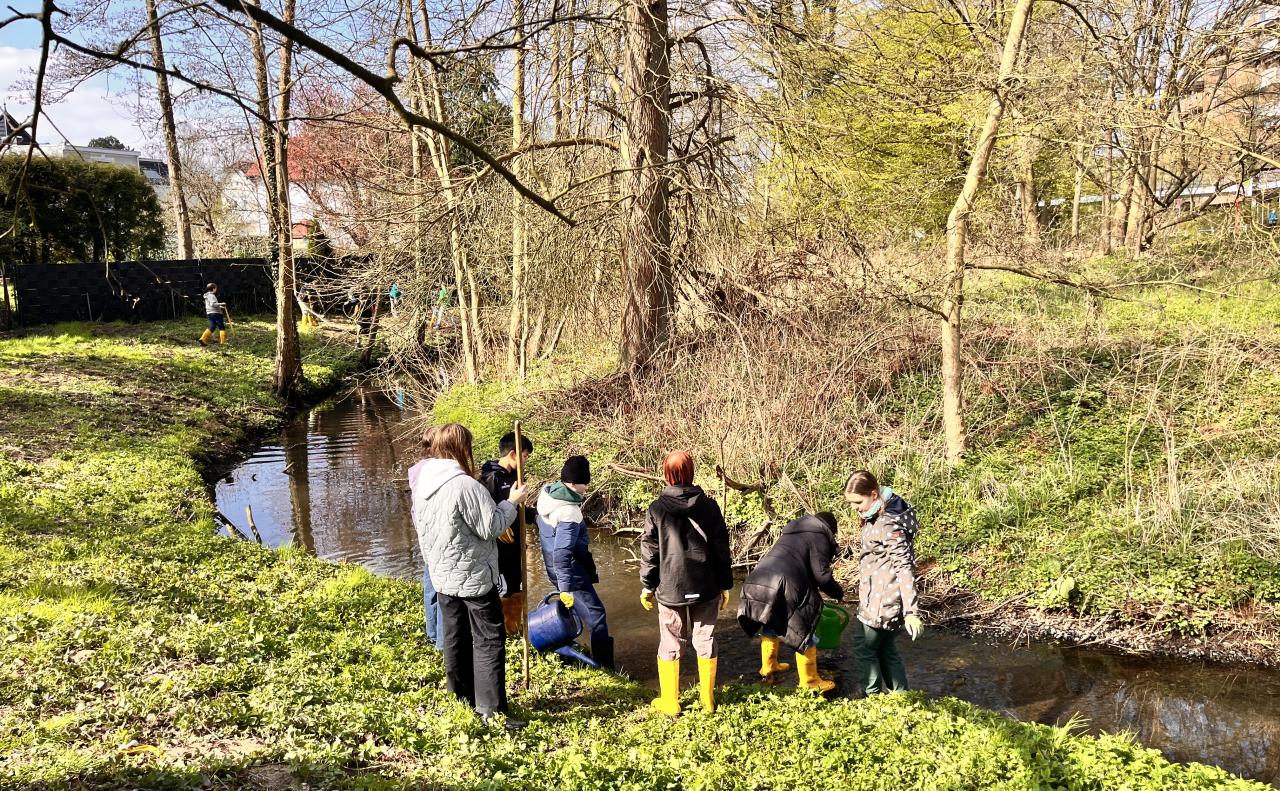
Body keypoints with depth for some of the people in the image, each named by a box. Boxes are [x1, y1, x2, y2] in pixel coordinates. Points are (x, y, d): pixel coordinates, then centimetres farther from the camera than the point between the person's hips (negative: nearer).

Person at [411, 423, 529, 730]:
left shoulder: (421, 483, 2)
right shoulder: (465, 485, -23)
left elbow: (419, 524, 15)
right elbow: (491, 527, -18)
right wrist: (511, 502, -5)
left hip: (442, 575, 8)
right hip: (474, 576, -8)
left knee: (456, 638, 16)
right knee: (489, 639, 0)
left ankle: (462, 701, 26)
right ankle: (491, 710, 0)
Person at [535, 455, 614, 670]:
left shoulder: (547, 493, 2)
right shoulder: (569, 513, -25)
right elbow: (562, 553, -29)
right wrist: (566, 588, -29)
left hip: (554, 569, 10)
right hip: (572, 572, -10)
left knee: (570, 611, 25)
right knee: (596, 616, -5)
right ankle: (606, 667, -4)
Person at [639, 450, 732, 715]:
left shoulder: (656, 509, -7)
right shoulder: (709, 506, -2)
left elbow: (650, 552, -4)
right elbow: (721, 549, 0)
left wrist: (647, 586, 7)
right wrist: (725, 585, 9)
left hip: (670, 589, -1)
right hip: (705, 587, 1)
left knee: (670, 645, 10)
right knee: (705, 641, 14)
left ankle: (669, 703, 15)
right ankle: (707, 699, 22)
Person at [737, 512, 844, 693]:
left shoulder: (792, 532, 31)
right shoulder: (819, 537, 7)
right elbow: (821, 574, 1)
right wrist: (838, 592, 17)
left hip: (757, 581, 8)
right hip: (783, 588, -8)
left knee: (771, 623, 30)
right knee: (804, 632, 7)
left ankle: (768, 667, 43)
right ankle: (810, 681, 16)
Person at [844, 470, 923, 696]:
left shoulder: (889, 524, -23)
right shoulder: (878, 514, 7)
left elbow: (904, 568, -24)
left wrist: (911, 611, -24)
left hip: (883, 601, -9)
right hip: (879, 598, 9)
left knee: (865, 650, 3)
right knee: (885, 648, 18)